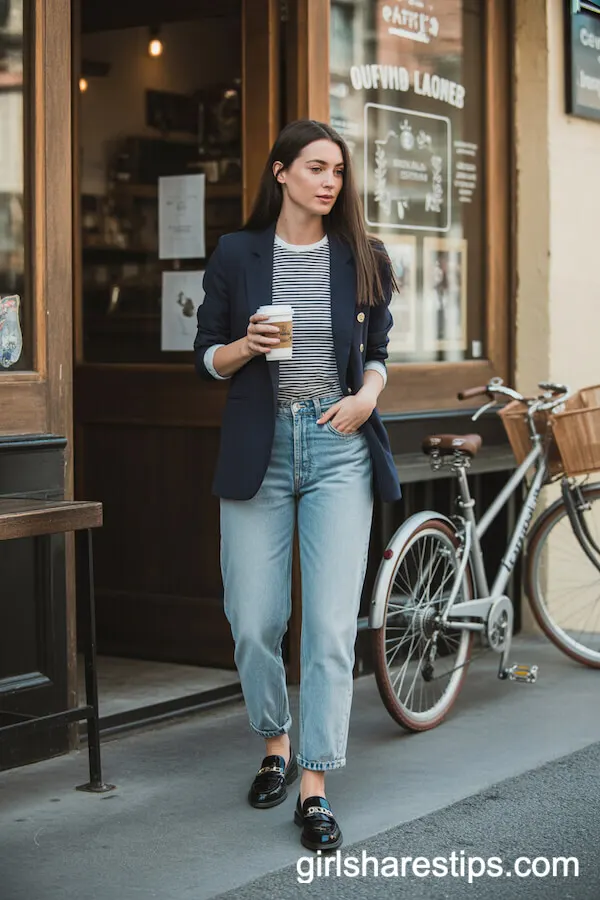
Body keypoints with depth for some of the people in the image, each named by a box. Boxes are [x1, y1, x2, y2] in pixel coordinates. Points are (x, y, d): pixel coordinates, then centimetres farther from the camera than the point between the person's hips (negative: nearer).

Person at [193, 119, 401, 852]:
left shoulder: (362, 258, 6)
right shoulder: (236, 254, 3)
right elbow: (206, 358, 7)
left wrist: (368, 393, -5)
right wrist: (246, 346, -14)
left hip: (339, 449, 0)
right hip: (258, 449, 0)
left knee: (332, 624, -7)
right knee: (253, 623, 2)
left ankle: (314, 789, 1)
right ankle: (275, 744, 29)